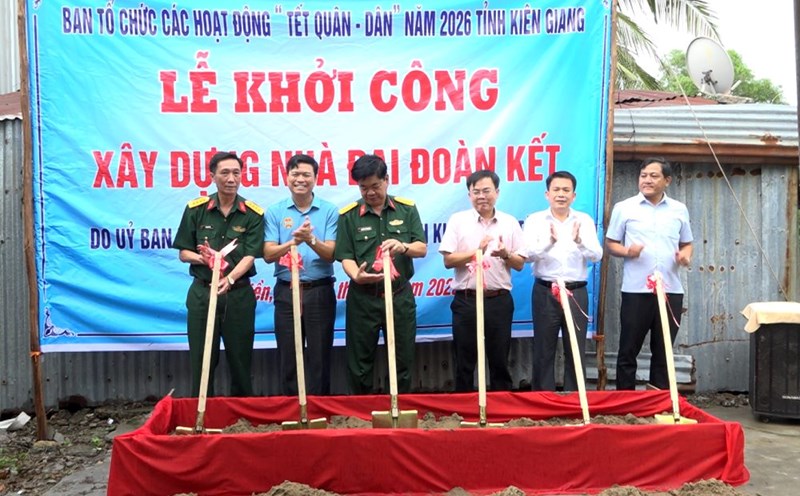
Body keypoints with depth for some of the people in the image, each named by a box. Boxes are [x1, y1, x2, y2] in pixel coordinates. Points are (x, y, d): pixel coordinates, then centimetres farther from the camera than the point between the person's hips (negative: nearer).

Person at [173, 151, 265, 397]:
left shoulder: (253, 214, -2)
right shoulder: (195, 209, 1)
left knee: (241, 362, 7)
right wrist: (202, 258, -17)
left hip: (239, 294, 0)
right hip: (202, 292, 1)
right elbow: (183, 252, 5)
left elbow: (250, 256, -10)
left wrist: (229, 279, -28)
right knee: (201, 361, 6)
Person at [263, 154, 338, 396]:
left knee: (319, 358, 5)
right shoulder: (274, 211, 3)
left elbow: (331, 255, -7)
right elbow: (269, 255, -6)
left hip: (320, 291, -1)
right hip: (286, 291, 1)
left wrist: (311, 240, -26)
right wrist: (293, 241, -24)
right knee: (287, 358, 8)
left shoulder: (329, 211, 0)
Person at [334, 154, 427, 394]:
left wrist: (402, 246, -23)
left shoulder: (407, 209, 3)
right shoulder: (348, 215, -2)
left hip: (400, 295, 1)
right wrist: (357, 276, -26)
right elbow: (346, 257, -5)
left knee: (403, 361, 9)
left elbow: (422, 248, -1)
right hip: (363, 298, -1)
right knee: (360, 363, 7)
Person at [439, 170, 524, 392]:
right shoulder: (458, 220, 1)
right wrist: (477, 251, -17)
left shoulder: (510, 223, 6)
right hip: (466, 300, -1)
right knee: (464, 362, 6)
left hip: (499, 300, 1)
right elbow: (448, 260, -5)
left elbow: (520, 264, 6)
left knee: (500, 361, 10)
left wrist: (506, 255, -14)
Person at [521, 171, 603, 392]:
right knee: (543, 351, 5)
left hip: (576, 293, 2)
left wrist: (579, 241, -26)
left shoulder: (585, 221, 6)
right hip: (545, 292, -1)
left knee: (576, 351, 8)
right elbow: (528, 254, -12)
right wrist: (549, 242, -31)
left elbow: (597, 255, -5)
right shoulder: (534, 220, 0)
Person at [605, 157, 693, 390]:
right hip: (635, 291, -2)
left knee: (663, 352, 11)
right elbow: (610, 243, 4)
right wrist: (627, 251, -16)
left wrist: (685, 256, -4)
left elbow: (687, 243, 18)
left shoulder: (679, 210, 10)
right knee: (628, 351, 4)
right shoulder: (624, 207, 2)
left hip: (671, 291, 3)